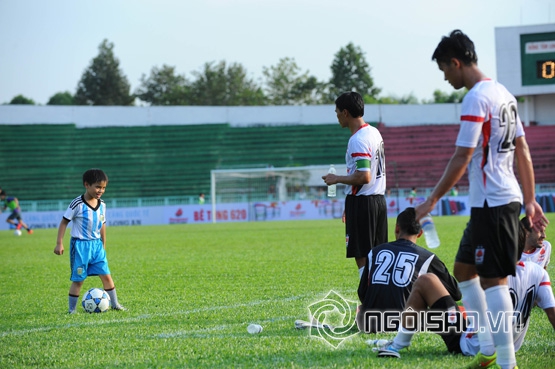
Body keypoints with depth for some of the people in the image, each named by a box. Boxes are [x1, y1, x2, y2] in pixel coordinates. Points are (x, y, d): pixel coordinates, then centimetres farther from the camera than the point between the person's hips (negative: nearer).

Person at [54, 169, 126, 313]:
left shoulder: (102, 205, 5)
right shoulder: (77, 204, -14)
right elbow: (64, 222, -9)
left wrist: (103, 245, 21)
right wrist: (59, 244, -12)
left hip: (97, 244, 5)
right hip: (80, 245, -5)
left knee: (106, 275, 3)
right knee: (78, 279, -1)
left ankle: (115, 304, 16)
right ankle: (71, 309, 10)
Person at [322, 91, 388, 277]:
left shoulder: (358, 140, -17)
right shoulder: (374, 133, 13)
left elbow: (363, 177, -25)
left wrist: (337, 179, -9)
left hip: (362, 202, -9)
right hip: (378, 199, 9)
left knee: (362, 257, -5)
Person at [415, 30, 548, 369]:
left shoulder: (476, 99, -15)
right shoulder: (504, 95, 14)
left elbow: (462, 158, -17)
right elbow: (523, 151, 16)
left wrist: (432, 201, -10)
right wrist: (530, 201, 19)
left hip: (491, 203, -10)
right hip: (506, 198, 10)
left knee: (493, 279, -7)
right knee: (464, 268, 18)